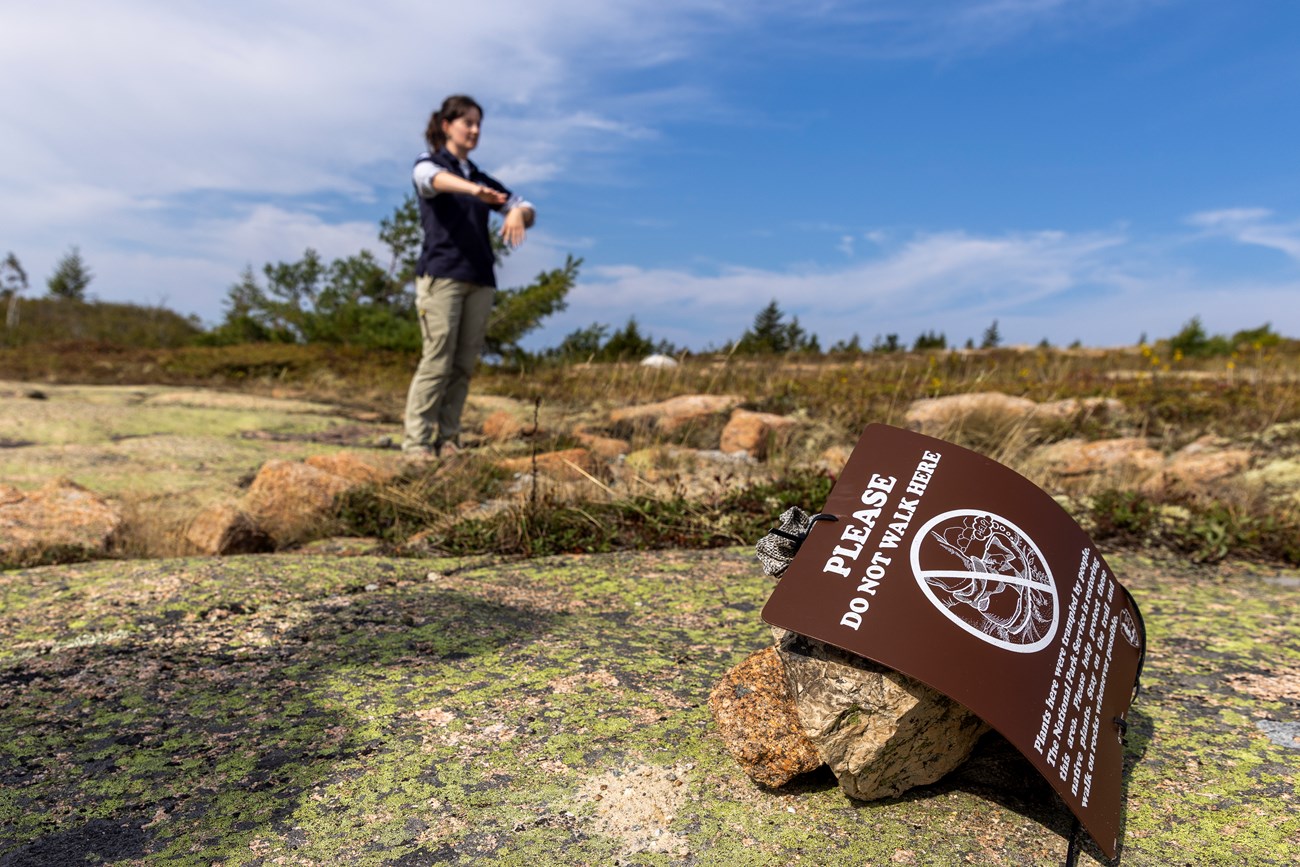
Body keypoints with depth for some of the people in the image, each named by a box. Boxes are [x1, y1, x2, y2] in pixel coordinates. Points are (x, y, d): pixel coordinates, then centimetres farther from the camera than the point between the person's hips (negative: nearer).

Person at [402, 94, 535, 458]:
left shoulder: (483, 179, 22)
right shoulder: (427, 164, 8)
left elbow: (527, 208, 13)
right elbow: (433, 180, -18)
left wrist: (518, 212, -13)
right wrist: (473, 190, -39)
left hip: (480, 279, 5)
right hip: (441, 274, -5)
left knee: (464, 365, 0)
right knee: (437, 361, -10)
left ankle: (448, 440, 4)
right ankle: (416, 442, -6)